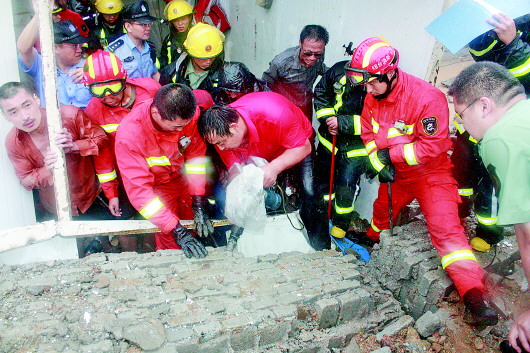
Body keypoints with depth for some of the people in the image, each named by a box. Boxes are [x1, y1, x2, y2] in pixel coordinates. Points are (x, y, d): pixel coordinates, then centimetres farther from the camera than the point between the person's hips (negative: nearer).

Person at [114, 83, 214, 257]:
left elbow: (196, 155, -12)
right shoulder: (128, 134, -34)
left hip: (186, 178, 3)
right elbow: (139, 189, -32)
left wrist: (199, 205, -18)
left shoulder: (191, 114, -26)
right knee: (170, 242, -4)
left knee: (199, 232, 10)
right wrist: (177, 231, -36)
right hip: (158, 187, -3)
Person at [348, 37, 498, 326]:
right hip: (395, 173, 6)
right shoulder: (372, 98, -7)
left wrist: (391, 153, -21)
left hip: (431, 173, -6)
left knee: (445, 227, -17)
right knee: (382, 212, 25)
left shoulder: (427, 97, -27)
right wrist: (379, 165, -12)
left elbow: (433, 145, -26)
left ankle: (474, 294, -19)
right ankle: (371, 239, 58)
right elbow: (368, 135, 3)